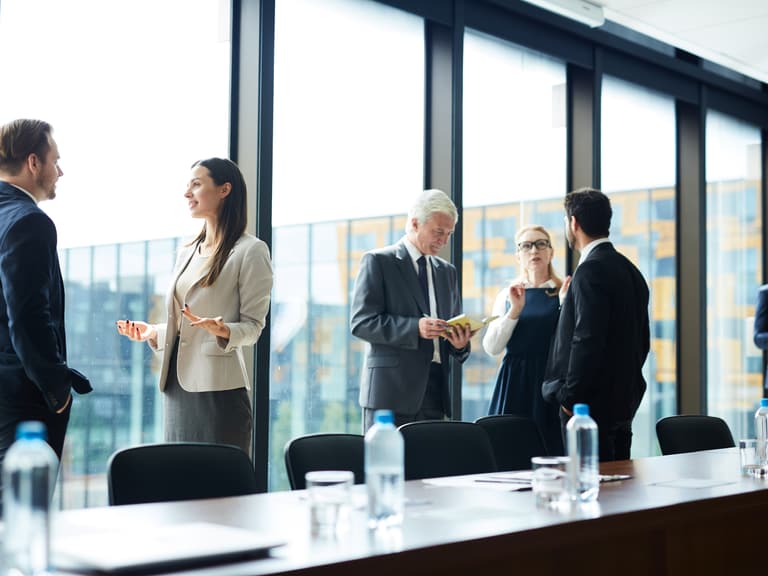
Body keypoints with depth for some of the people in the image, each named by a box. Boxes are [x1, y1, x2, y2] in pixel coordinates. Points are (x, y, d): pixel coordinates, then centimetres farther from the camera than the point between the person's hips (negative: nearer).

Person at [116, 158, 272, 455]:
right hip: (178, 385, 7)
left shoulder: (251, 250, -4)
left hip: (218, 386, -7)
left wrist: (224, 331, -26)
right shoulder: (187, 253, 18)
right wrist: (153, 332, 7)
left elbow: (253, 325, -7)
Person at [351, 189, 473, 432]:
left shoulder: (447, 271, 19)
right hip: (391, 391, -5)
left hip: (435, 392, 6)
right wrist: (415, 328, -21)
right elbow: (361, 323, -9)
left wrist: (460, 343, -3)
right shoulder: (378, 261, 0)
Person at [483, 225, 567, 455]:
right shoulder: (507, 294, 10)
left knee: (551, 449, -3)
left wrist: (565, 303, -15)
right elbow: (491, 347, 2)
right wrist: (515, 309, -8)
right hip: (515, 382, 2)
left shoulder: (564, 292, 3)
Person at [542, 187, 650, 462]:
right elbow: (642, 339, 18)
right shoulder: (629, 269, 14)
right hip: (623, 403, 9)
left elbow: (587, 339, -21)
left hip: (590, 405, -9)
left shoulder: (591, 270, -14)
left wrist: (570, 396, -14)